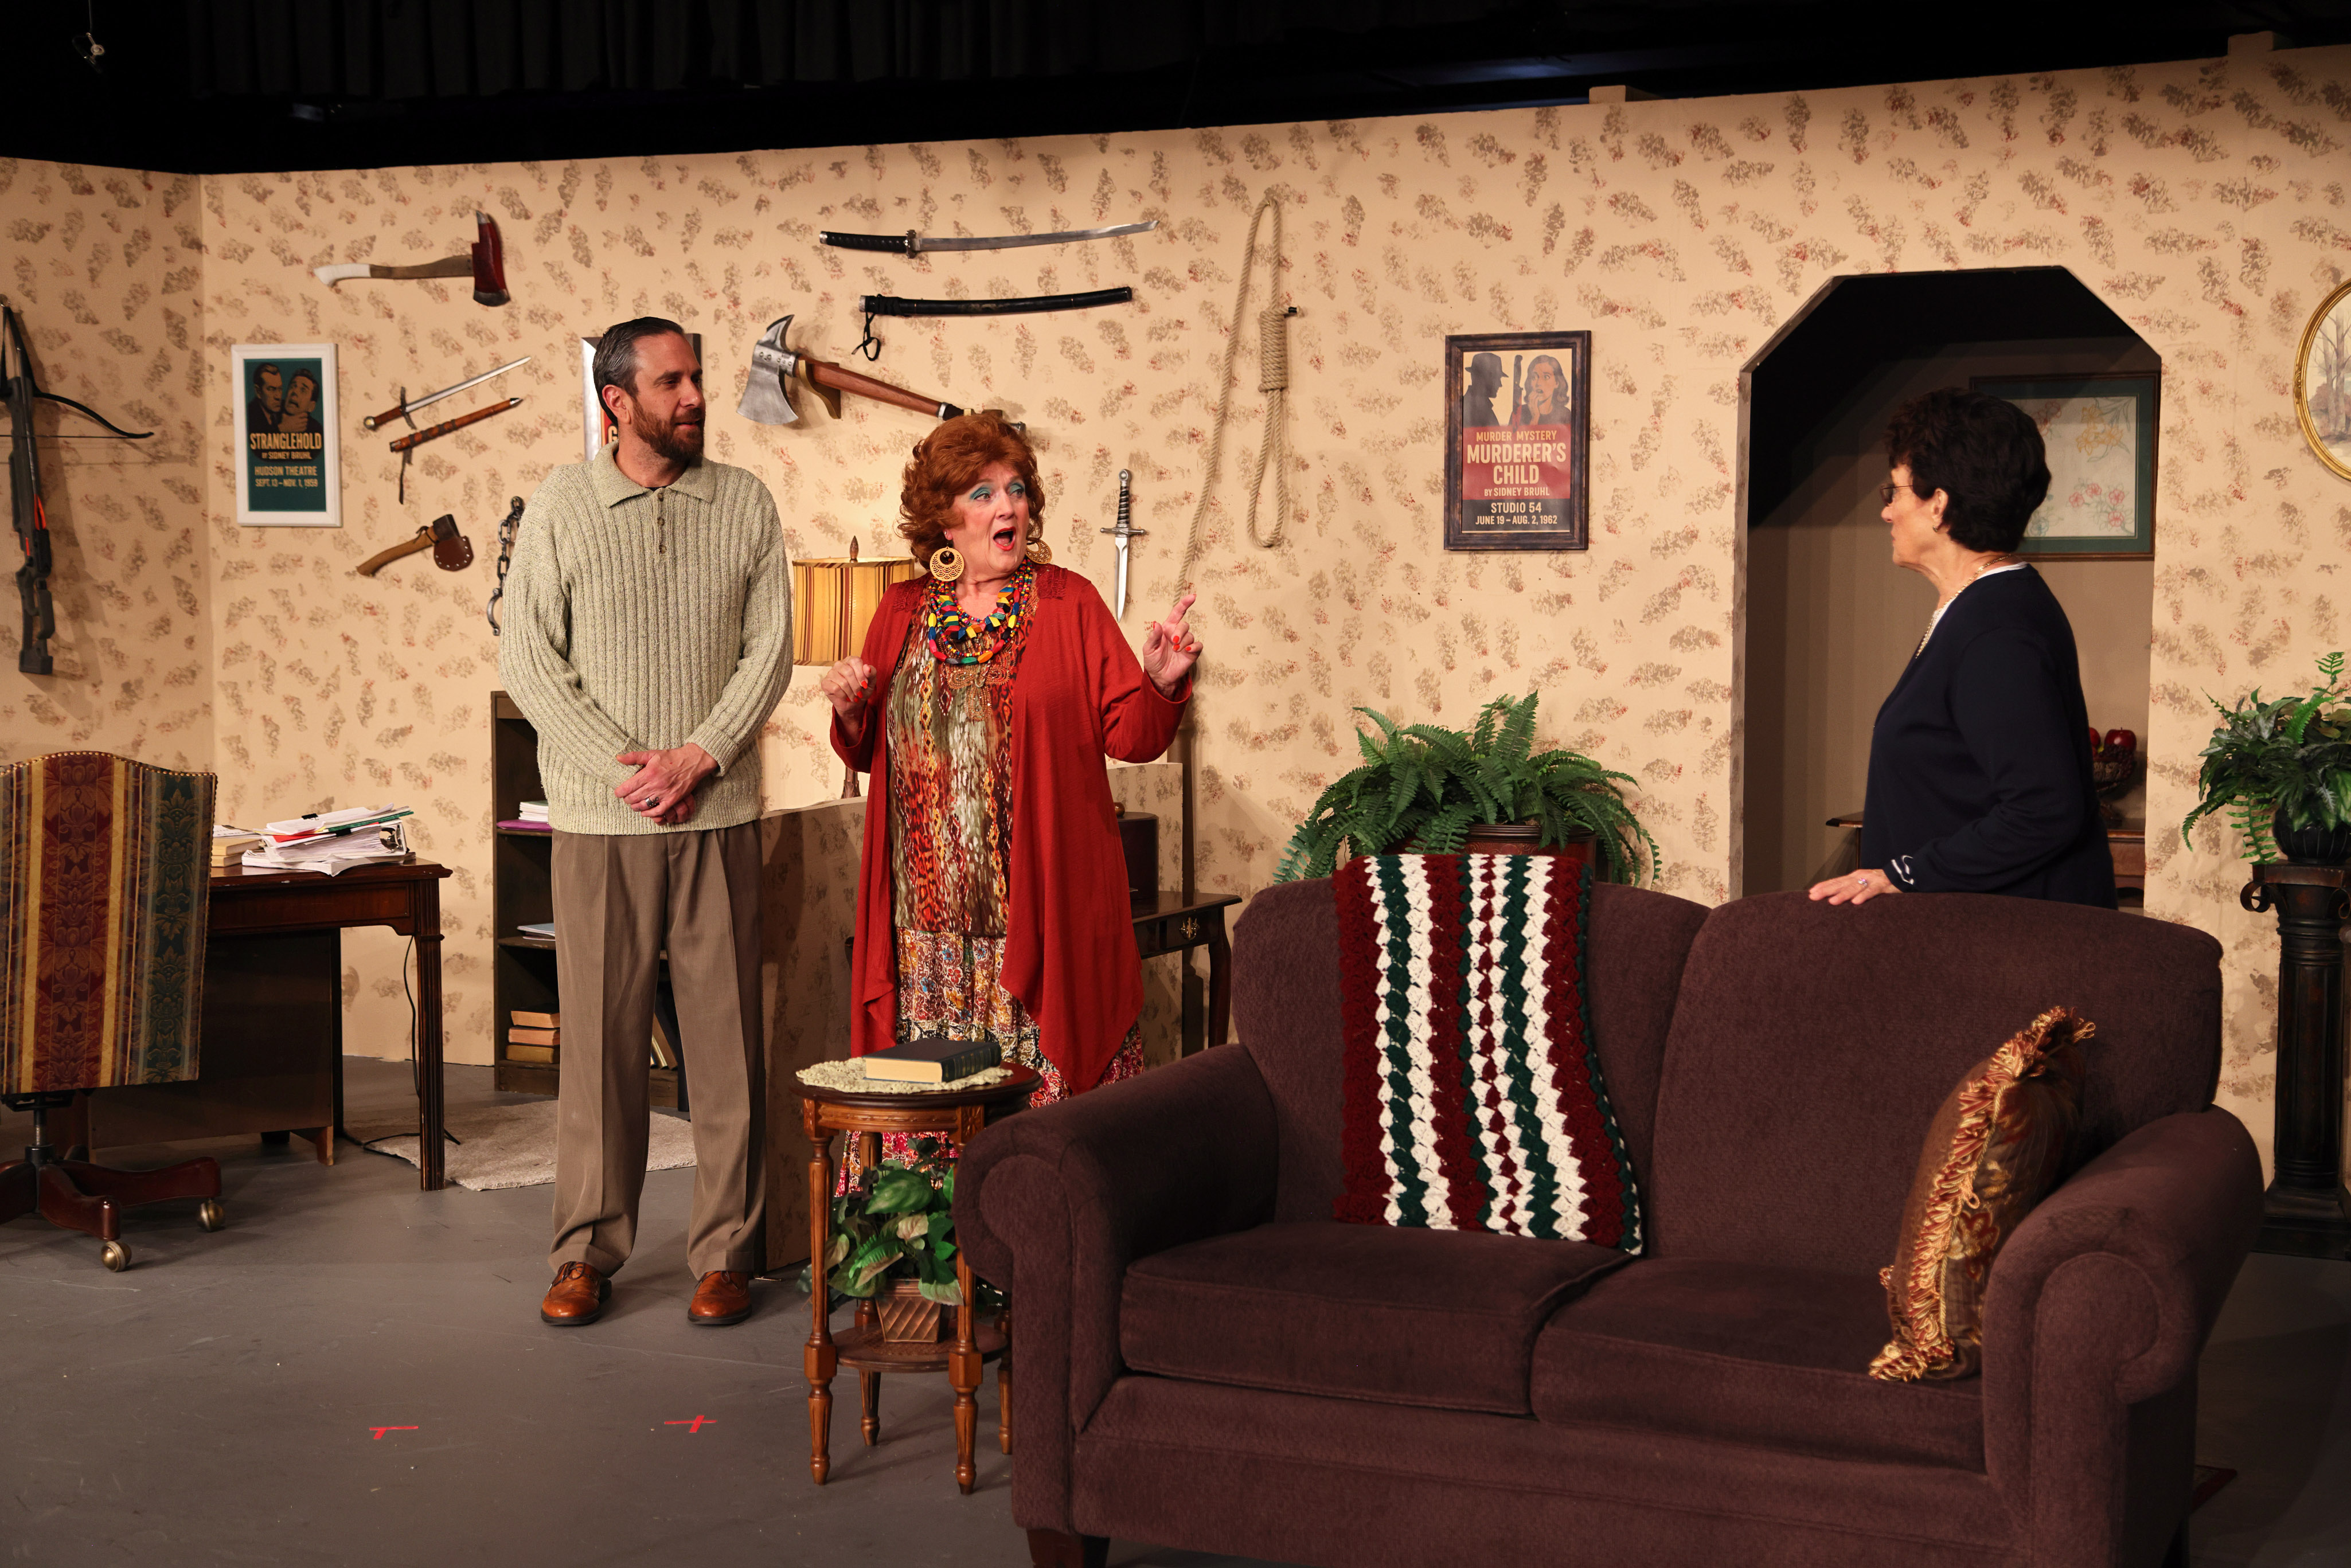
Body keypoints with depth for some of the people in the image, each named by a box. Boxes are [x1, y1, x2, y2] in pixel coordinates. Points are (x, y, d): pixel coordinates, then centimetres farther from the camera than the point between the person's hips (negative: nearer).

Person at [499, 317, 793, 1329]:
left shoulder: (746, 506, 6)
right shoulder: (561, 507, 1)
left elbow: (770, 649, 2)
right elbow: (528, 659, -2)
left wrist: (700, 755, -11)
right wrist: (622, 768, -11)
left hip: (719, 817, 1)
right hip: (600, 822, -1)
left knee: (725, 1030, 3)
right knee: (600, 1030, 3)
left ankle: (726, 1249, 11)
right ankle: (587, 1251, 13)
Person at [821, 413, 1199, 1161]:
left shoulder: (1068, 603, 3)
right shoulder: (903, 611, 12)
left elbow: (1129, 735, -1)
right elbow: (870, 752, 19)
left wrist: (1160, 683, -20)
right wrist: (851, 711, -1)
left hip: (1039, 912, -2)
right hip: (930, 913, 3)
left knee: (1039, 1085, -5)